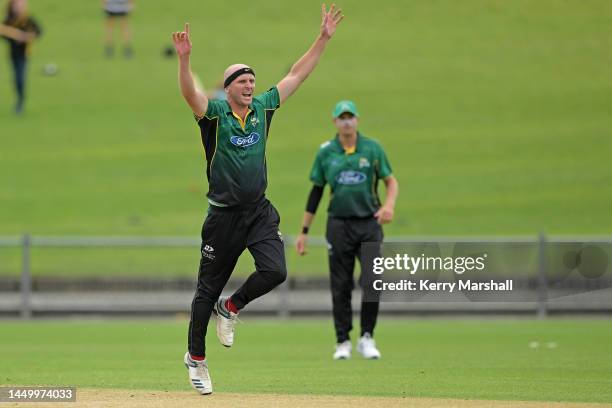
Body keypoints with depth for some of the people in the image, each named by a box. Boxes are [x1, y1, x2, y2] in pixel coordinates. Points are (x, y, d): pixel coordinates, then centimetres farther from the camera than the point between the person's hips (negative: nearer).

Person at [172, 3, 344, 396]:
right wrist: (184, 58, -46)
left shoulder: (263, 108, 5)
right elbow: (190, 92, -28)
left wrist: (323, 39, 3)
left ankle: (231, 308, 12)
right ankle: (196, 356, 21)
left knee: (274, 271, -17)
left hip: (260, 212, 4)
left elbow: (297, 75, 9)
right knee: (209, 288, 4)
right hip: (224, 215, -4)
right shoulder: (214, 112, -8)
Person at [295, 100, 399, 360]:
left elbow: (390, 181, 6)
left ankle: (367, 338, 4)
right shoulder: (326, 152, 5)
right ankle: (343, 342, 11)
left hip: (369, 223, -1)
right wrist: (304, 232, 9)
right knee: (340, 287, 2)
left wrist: (389, 204, -16)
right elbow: (316, 192, 10)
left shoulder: (372, 148, 2)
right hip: (339, 224, 1)